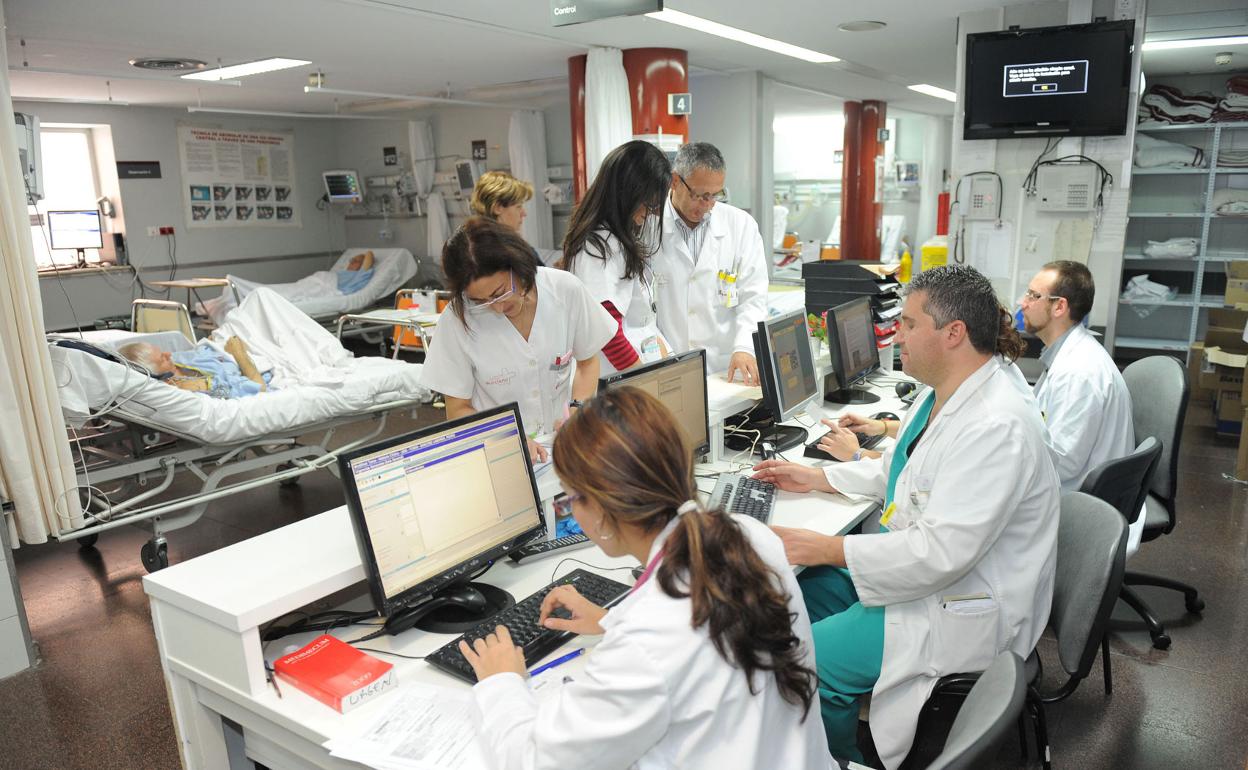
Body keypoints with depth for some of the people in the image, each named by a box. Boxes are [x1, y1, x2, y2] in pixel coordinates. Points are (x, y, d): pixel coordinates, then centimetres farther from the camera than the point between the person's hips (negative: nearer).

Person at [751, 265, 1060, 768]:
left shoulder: (997, 427, -29)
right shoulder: (943, 394, 3)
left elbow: (942, 552, -31)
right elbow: (896, 468, 20)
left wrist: (824, 548, -26)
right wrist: (815, 478, 14)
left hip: (964, 606, -10)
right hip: (917, 556, 10)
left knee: (806, 662, -15)